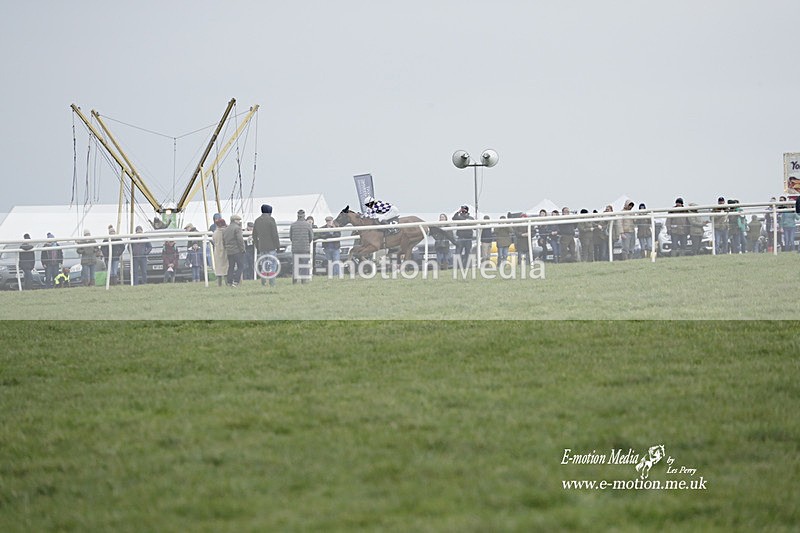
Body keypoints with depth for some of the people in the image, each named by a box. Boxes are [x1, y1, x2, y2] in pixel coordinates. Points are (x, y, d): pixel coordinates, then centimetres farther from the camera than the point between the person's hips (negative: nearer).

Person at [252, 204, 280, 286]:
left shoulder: (257, 221, 10)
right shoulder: (271, 219, -7)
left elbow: (254, 236, 13)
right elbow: (274, 234, -11)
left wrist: (257, 247, 20)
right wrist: (277, 245, -3)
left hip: (261, 247, 5)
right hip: (271, 247, -5)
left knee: (264, 265, 12)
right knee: (272, 265, -3)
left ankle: (263, 283, 7)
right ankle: (272, 284, -8)